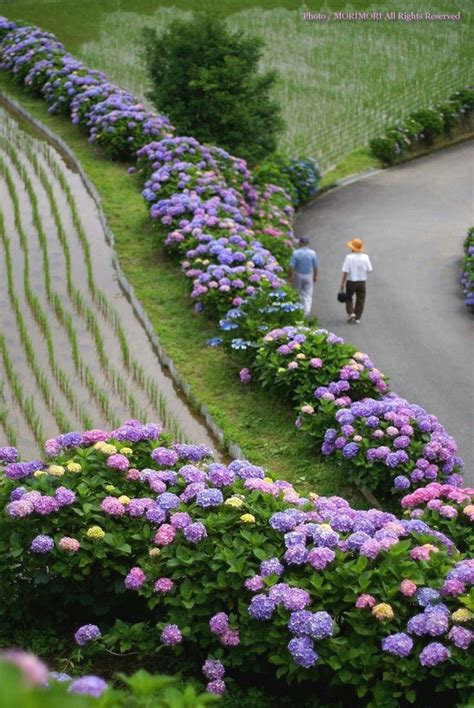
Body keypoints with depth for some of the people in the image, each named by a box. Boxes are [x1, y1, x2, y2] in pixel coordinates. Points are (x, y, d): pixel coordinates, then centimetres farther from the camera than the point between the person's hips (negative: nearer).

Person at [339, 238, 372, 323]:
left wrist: (342, 283, -8)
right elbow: (369, 270, -1)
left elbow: (345, 271, -14)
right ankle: (357, 318, 10)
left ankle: (351, 313, -2)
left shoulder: (349, 257, -14)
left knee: (348, 298, 16)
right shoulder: (365, 257, -5)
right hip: (362, 281, 2)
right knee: (360, 299, 11)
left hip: (351, 281, -2)